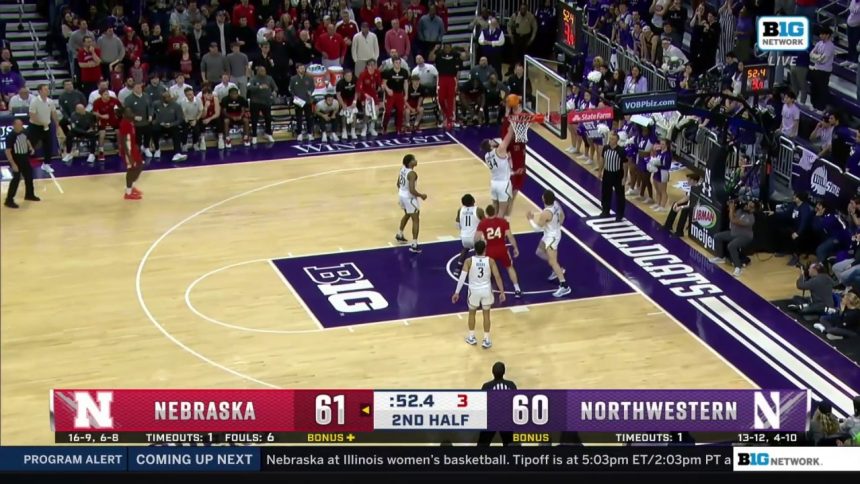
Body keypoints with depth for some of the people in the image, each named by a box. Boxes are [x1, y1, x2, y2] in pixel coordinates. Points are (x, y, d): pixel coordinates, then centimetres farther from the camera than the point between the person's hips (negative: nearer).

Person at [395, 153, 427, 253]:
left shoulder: (402, 169, 0)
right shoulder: (412, 173, -28)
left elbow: (398, 184, 12)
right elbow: (412, 190, -30)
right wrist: (421, 195, -14)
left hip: (402, 195, 9)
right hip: (410, 198, -9)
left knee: (407, 215, 32)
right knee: (416, 220, -1)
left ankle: (399, 235, 48)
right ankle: (414, 245, -2)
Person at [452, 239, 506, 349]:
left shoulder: (469, 261, -12)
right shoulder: (490, 261, -10)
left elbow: (462, 277, -16)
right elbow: (497, 276, -12)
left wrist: (457, 292, -11)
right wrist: (502, 292, -4)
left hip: (474, 290, 0)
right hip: (486, 290, 0)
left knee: (472, 313, 22)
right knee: (486, 314, 16)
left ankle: (471, 337, 31)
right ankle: (486, 340, 16)